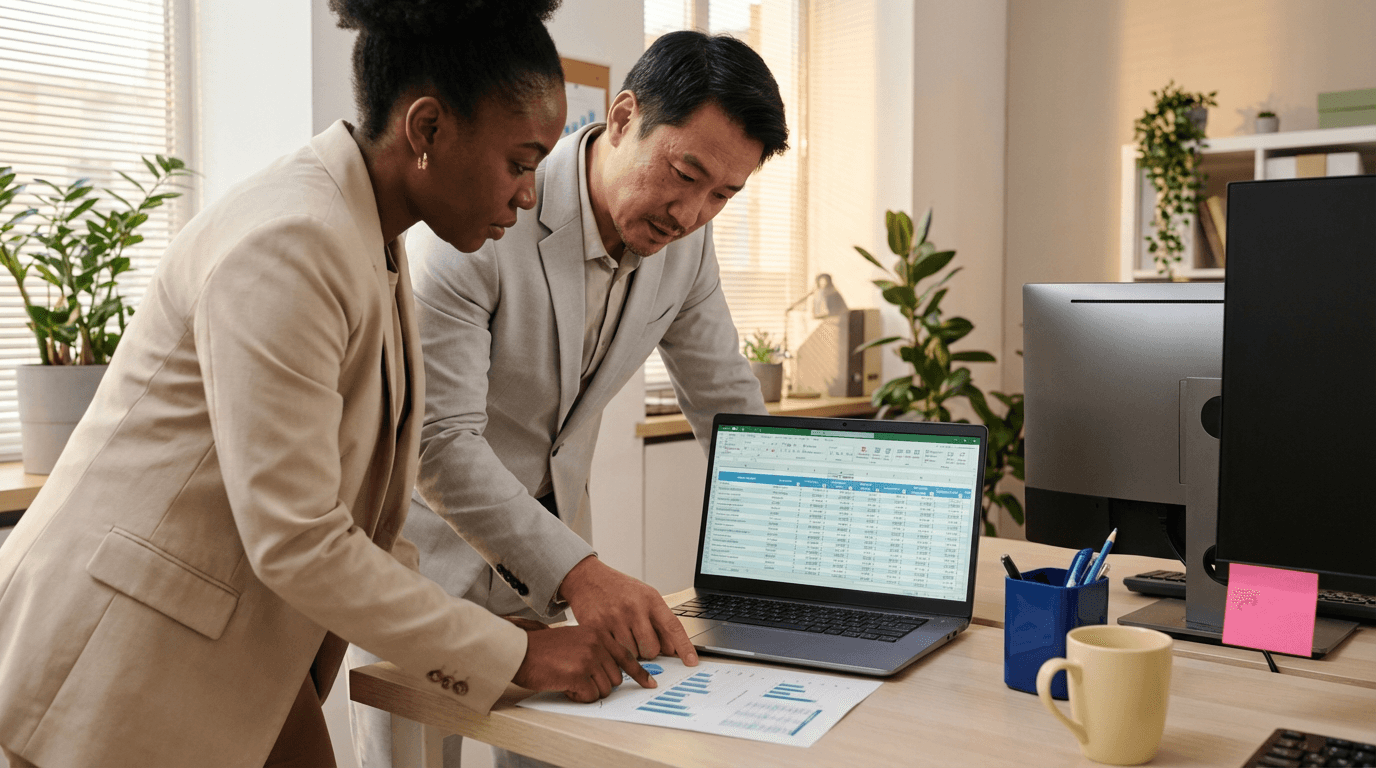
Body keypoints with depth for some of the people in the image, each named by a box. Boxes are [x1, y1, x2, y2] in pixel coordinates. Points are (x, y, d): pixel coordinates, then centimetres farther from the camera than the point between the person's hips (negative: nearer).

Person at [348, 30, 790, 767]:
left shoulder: (686, 243, -6)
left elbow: (729, 404, 5)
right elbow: (438, 441, -31)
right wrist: (579, 572, -40)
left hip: (549, 544, 6)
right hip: (426, 539, -5)